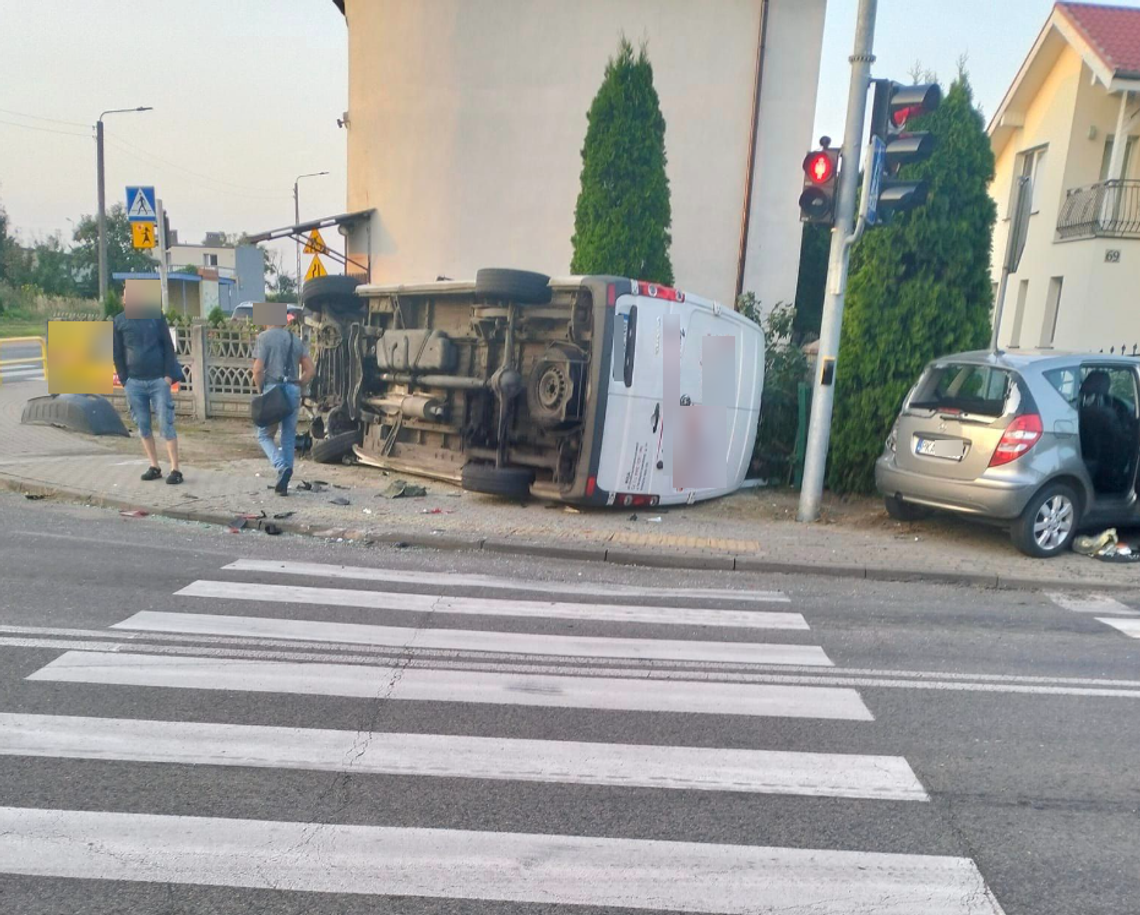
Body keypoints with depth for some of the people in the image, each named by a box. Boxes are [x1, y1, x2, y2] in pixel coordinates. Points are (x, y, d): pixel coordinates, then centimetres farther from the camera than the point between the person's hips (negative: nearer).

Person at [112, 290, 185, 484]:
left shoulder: (156, 315, 1)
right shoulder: (119, 321, 3)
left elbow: (168, 346, 1)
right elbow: (117, 354, 6)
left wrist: (168, 375, -6)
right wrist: (124, 380, 0)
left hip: (158, 380, -2)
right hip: (134, 382, 2)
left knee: (166, 425, -4)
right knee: (143, 426, 7)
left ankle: (175, 469, -2)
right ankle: (154, 467, 17)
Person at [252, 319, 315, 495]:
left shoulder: (264, 337, -1)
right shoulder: (296, 340, 13)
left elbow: (258, 369, -10)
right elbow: (310, 370, 9)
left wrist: (260, 390, 3)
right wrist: (297, 386, 14)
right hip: (293, 391, 4)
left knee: (264, 435, 10)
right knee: (289, 438, 10)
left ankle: (282, 466, -14)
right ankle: (283, 484, 12)